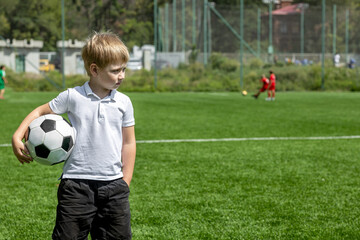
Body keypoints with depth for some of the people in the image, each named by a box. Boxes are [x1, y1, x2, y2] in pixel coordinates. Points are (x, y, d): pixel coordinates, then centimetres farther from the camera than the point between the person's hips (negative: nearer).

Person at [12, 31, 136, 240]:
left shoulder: (123, 103, 3)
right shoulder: (73, 97, -4)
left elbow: (128, 142, 9)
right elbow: (41, 112, 8)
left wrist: (126, 182, 7)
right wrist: (17, 137, -5)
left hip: (113, 184, 3)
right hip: (77, 183, -2)